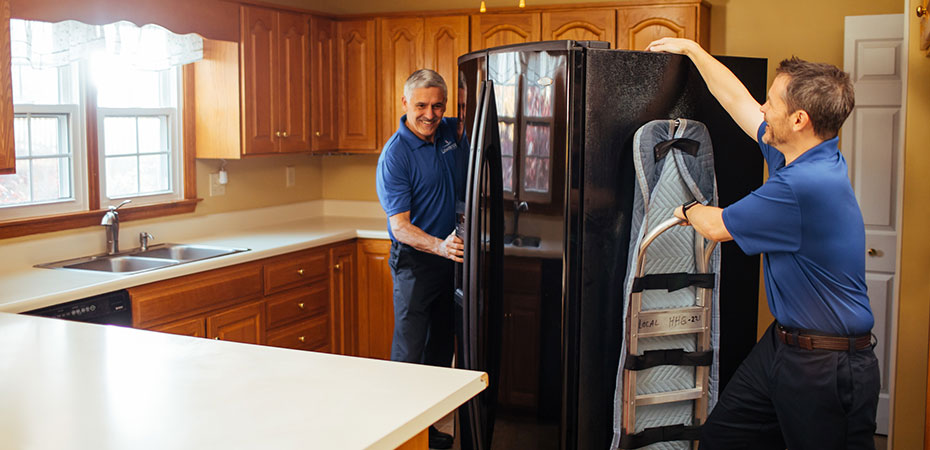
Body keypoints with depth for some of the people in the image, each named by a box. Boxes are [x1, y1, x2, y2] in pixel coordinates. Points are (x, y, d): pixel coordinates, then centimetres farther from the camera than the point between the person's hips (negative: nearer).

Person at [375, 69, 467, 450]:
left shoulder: (450, 133, 2)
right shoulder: (394, 156, -17)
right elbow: (400, 227, -22)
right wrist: (440, 246, -39)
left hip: (451, 256, 7)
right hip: (415, 262, -7)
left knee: (441, 349, 14)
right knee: (409, 353, -5)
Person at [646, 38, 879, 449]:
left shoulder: (804, 185, -28)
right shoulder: (801, 155, 1)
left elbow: (717, 227, -12)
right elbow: (737, 99, 17)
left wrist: (688, 210, 11)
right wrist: (691, 48, 26)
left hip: (827, 368, -9)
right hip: (782, 341, 9)